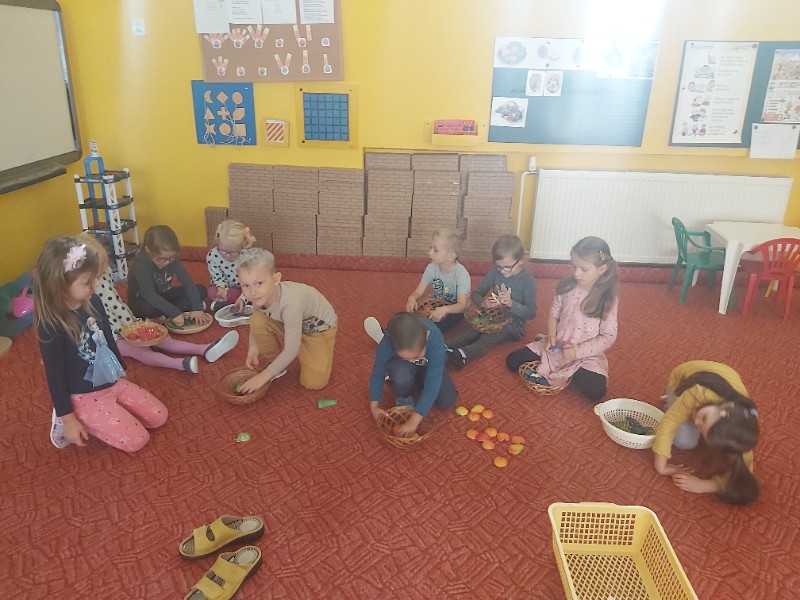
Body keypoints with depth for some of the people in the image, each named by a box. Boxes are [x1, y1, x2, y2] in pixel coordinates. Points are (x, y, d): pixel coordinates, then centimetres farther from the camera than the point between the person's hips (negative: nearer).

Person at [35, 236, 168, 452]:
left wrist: (121, 369, 22)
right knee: (136, 440, -12)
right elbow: (55, 375, -18)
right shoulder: (51, 326, -26)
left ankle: (96, 420, 15)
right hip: (84, 397, -7)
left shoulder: (93, 302, -5)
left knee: (159, 416, 7)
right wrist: (67, 418, -13)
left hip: (113, 382, 8)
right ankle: (80, 420, 5)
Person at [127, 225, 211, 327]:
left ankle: (163, 318, -17)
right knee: (148, 308, -41)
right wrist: (174, 313, -46)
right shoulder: (140, 264, -29)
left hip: (163, 296, 6)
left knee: (201, 290, -9)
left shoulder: (172, 259, -13)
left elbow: (187, 282, -19)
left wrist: (197, 308, -31)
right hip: (142, 301, -6)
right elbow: (149, 295, -39)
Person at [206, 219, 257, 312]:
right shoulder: (212, 256, -21)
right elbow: (218, 277, -11)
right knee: (212, 292, -31)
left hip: (243, 289, 1)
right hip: (224, 287, 0)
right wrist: (222, 288, -33)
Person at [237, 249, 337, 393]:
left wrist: (264, 376, -30)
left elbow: (291, 350, -34)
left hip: (319, 327, -5)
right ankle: (276, 365, 2)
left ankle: (321, 354, 14)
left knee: (314, 383, -17)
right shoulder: (260, 296, -23)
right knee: (257, 321, -21)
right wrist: (253, 347, -18)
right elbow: (256, 325, 0)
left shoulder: (290, 304, -41)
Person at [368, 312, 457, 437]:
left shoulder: (435, 339, -41)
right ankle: (403, 398, -2)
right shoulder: (387, 344, -38)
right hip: (401, 366, -1)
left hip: (427, 366, 1)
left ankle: (417, 383, 14)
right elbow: (377, 373, -18)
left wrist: (414, 420, -43)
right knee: (401, 375, -36)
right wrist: (374, 406, -19)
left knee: (447, 401, -14)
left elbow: (433, 383, -41)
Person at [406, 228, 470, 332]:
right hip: (436, 307, 5)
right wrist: (412, 298, -31)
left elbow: (462, 305, -28)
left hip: (455, 310, -5)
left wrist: (445, 310, -49)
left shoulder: (461, 274, -23)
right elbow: (418, 291, -6)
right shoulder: (431, 268, -8)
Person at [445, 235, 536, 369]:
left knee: (489, 337, -33)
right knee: (472, 331, -28)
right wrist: (483, 302, -19)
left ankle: (463, 354, -58)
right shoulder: (495, 272, -2)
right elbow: (475, 294, 4)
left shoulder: (527, 279, -13)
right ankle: (444, 349, -50)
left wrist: (511, 303, -29)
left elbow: (531, 313, -13)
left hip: (513, 323, -3)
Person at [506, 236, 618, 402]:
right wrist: (551, 338, -12)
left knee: (595, 391, -30)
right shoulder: (567, 288, -4)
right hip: (557, 346, 4)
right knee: (512, 361, -3)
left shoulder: (607, 299, -14)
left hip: (586, 354, -3)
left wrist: (578, 351, -23)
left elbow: (608, 336, -13)